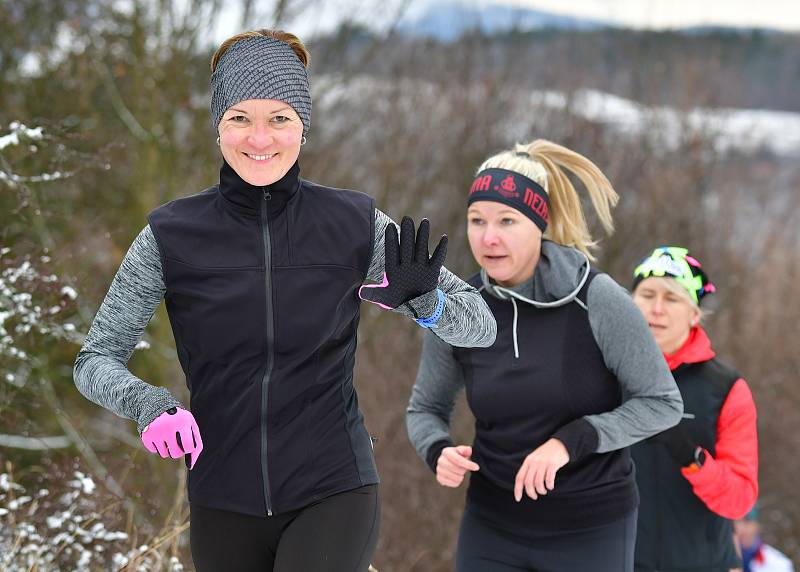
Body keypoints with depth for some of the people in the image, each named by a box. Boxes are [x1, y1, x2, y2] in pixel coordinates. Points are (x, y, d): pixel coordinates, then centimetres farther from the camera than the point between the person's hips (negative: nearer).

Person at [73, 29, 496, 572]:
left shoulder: (356, 225, -3)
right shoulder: (170, 236, -3)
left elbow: (481, 326, 1)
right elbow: (96, 358, 3)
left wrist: (423, 300, -21)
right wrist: (149, 404, -18)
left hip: (334, 493, -2)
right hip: (224, 509, 2)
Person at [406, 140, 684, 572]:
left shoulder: (597, 299, -14)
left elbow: (662, 403, -8)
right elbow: (424, 408, 11)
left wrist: (571, 441, -20)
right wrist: (439, 452, -11)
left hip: (592, 531, -3)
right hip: (491, 532, 3)